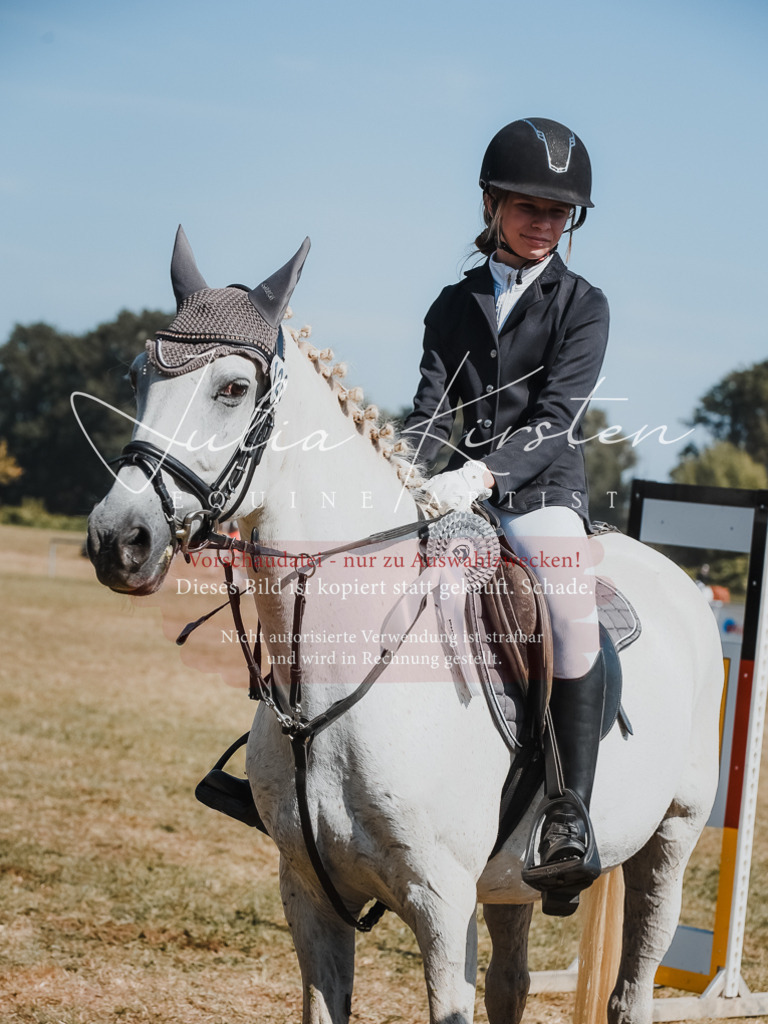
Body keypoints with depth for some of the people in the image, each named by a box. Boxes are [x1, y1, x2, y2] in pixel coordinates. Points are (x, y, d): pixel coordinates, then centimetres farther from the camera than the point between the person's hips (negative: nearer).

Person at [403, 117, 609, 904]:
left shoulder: (582, 307, 1)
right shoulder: (454, 306, 13)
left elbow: (555, 419, -12)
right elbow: (432, 411, 6)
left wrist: (484, 473, -28)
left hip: (544, 493, -4)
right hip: (461, 493, 5)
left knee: (570, 604, -32)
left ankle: (571, 808, -30)